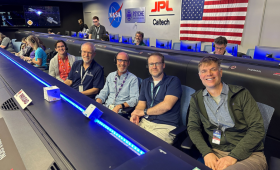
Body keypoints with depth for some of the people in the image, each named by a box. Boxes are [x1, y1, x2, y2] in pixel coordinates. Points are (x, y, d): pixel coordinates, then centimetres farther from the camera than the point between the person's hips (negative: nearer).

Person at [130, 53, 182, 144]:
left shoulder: (173, 81, -2)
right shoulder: (145, 83, 18)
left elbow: (167, 105, -13)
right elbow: (141, 104, 14)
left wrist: (144, 112, -5)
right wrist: (135, 115, -9)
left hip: (165, 126, -5)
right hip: (144, 122, 6)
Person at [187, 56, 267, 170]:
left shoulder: (241, 94, -1)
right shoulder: (196, 99, 8)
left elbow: (257, 129, -5)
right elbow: (193, 128, 6)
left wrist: (233, 156, -15)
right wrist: (206, 152, -12)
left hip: (248, 155, -3)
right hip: (215, 153, 4)